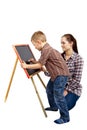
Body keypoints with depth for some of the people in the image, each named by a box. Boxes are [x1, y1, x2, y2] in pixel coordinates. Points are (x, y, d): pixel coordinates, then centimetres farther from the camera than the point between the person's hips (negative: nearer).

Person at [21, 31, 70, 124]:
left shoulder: (46, 50, -19)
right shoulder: (47, 48, 14)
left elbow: (40, 65, -16)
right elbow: (43, 63, 19)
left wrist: (27, 66, -8)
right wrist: (34, 61, 7)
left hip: (61, 74, -11)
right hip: (56, 74, 11)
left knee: (58, 95, -11)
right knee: (49, 89, 25)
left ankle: (65, 117, -3)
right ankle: (54, 106, 44)